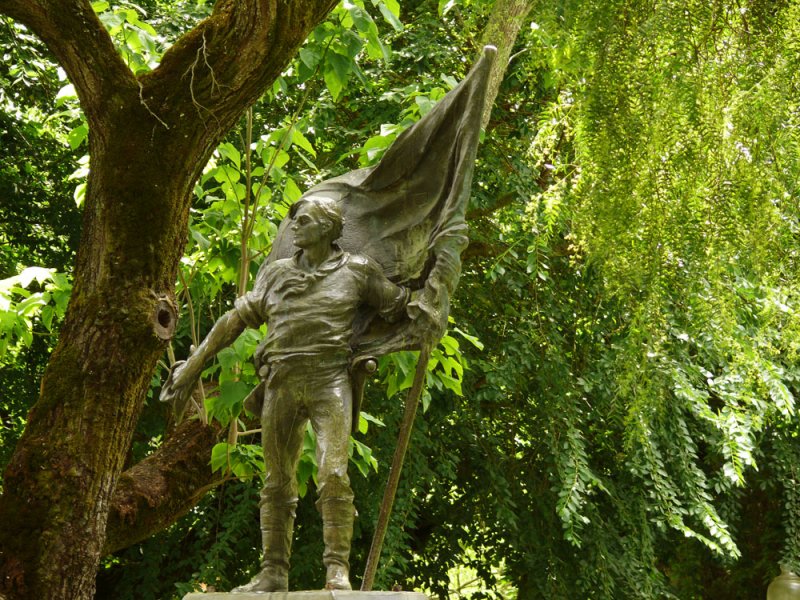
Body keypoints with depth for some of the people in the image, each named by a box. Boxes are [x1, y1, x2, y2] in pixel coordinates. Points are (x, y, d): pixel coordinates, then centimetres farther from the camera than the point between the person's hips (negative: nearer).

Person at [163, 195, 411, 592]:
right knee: (277, 484, 3)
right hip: (282, 383, 3)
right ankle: (273, 573, 6)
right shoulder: (275, 273, 17)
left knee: (333, 475, -16)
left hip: (330, 381, -3)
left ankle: (337, 571, -15)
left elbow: (400, 306, 19)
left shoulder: (357, 271, 8)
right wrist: (193, 364, 18)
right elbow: (236, 319, 19)